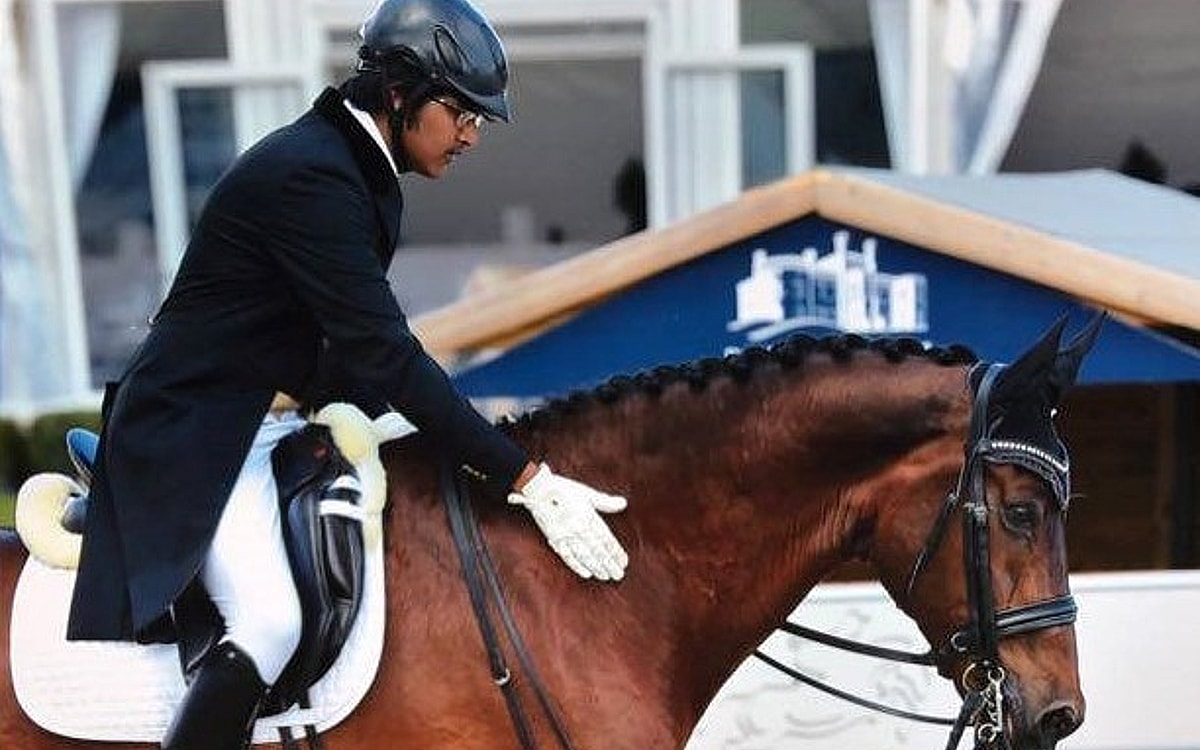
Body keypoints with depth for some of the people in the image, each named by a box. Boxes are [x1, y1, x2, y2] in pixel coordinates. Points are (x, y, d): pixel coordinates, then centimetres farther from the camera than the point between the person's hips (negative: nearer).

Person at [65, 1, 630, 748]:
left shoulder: (361, 168, 5)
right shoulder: (308, 176, -25)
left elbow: (366, 340, 10)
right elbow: (387, 353, -29)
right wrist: (527, 479, -30)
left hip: (282, 418, 10)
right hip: (198, 429, -10)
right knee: (270, 623, -26)